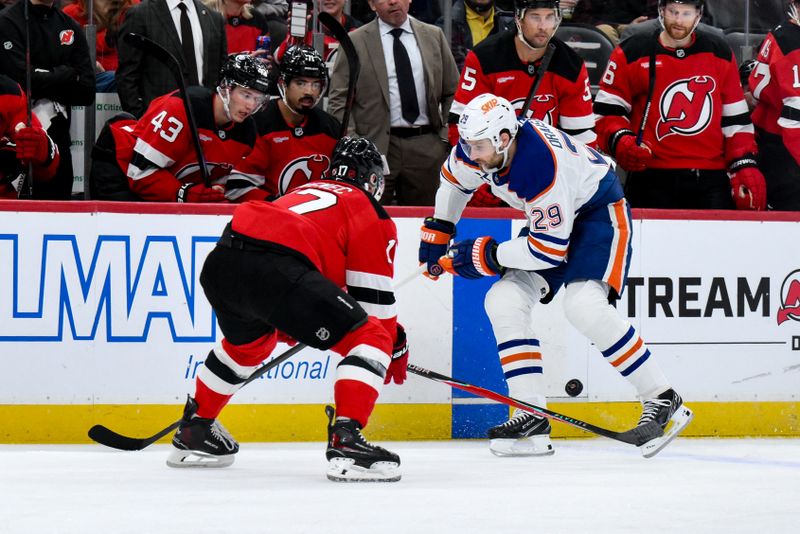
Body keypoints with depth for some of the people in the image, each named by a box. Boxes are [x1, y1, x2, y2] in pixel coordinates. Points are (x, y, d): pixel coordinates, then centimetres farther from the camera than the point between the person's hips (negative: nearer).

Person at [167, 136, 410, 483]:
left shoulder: (307, 190, 38)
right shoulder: (371, 214, 17)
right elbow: (374, 297, 14)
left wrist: (287, 327, 53)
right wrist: (396, 347, 27)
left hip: (220, 260, 8)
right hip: (274, 268, -8)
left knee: (248, 342, 38)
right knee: (369, 338, -2)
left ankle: (194, 430, 47)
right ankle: (345, 441, -18)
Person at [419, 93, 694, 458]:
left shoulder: (541, 167, -37)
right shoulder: (481, 143, -14)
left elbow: (551, 250, -32)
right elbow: (455, 180, 12)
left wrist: (486, 255, -25)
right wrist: (437, 232, 15)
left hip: (599, 209, -9)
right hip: (551, 218, 9)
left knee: (584, 305, -29)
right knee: (504, 302, -6)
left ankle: (662, 401, -17)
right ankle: (531, 419, -5)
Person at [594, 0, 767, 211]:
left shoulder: (720, 54, 12)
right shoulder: (632, 53, 4)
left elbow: (736, 120, 13)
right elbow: (606, 111, 6)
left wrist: (745, 167, 3)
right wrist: (620, 142, -13)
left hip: (711, 178, 2)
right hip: (651, 181, -2)